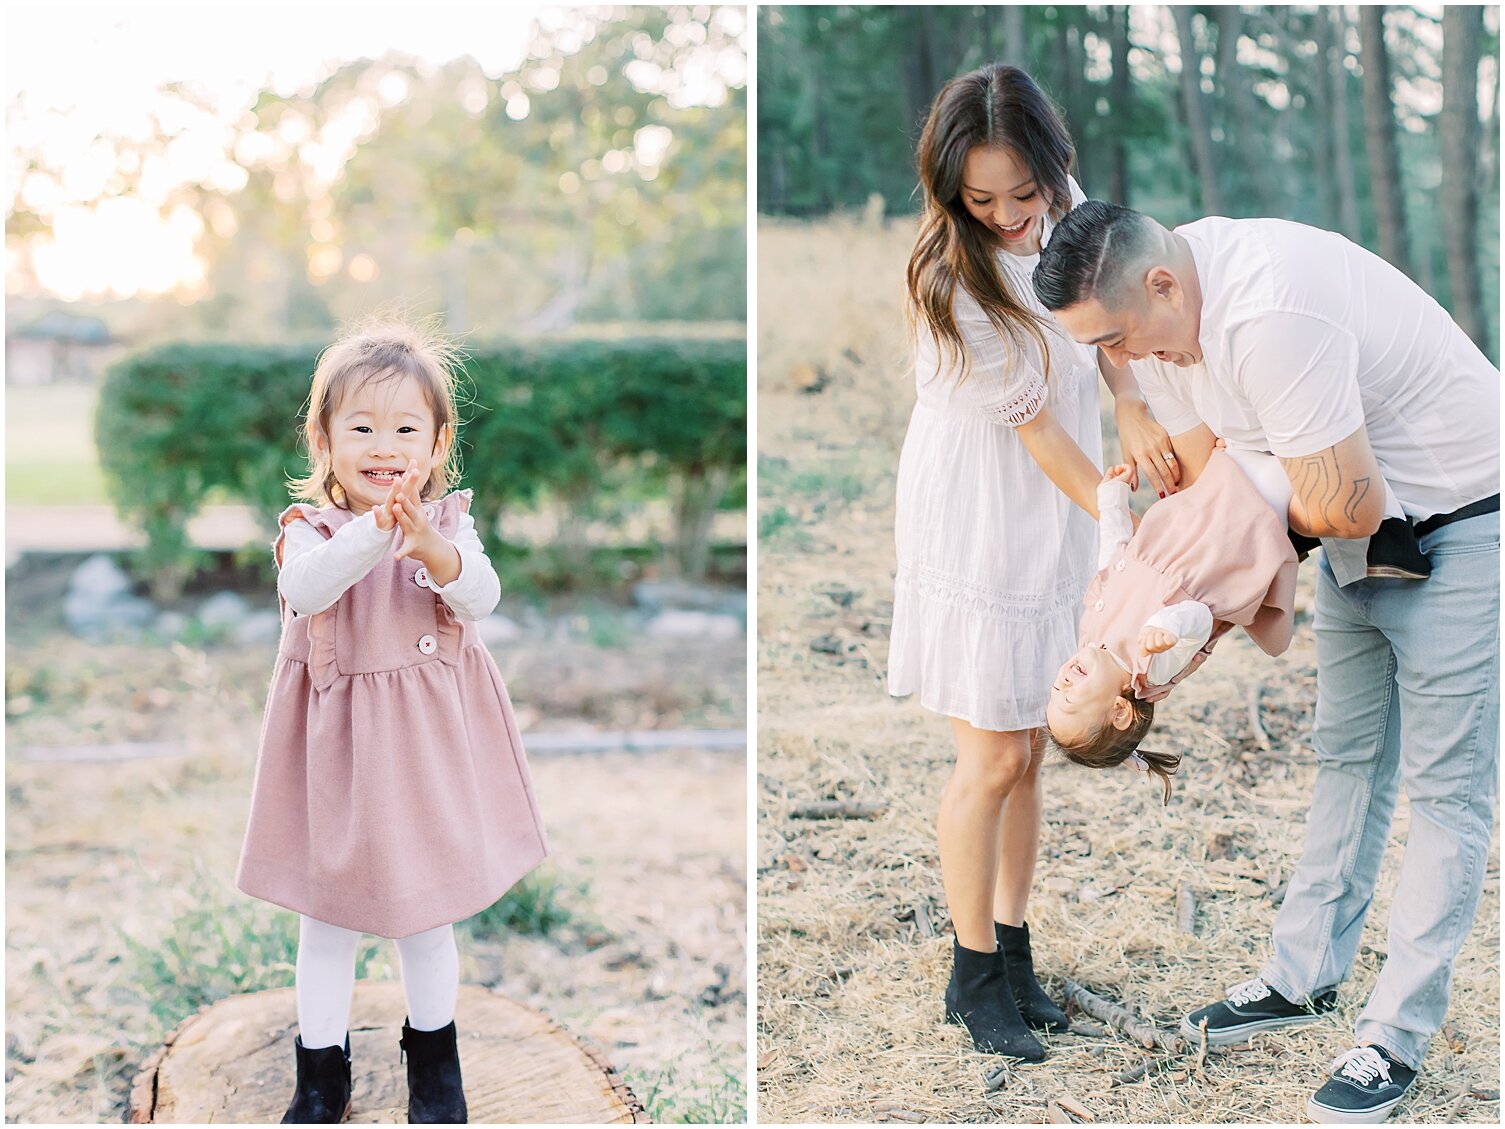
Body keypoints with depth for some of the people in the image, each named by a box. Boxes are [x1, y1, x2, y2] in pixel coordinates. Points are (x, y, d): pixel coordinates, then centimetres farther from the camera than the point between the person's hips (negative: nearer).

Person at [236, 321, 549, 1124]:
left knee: (426, 922, 14)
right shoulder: (310, 528, -7)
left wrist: (429, 544, -38)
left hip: (428, 743, 1)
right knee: (326, 927, 11)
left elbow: (481, 599, -19)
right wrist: (375, 530, -44)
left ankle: (433, 1058, 36)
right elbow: (303, 587, -28)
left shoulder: (449, 523, -2)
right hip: (338, 745, -1)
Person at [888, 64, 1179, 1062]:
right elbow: (1035, 427, -18)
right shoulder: (953, 279, -23)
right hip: (977, 532, -6)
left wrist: (1134, 413, -4)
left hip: (1054, 526, 6)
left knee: (1029, 750, 13)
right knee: (994, 760, -1)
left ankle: (1013, 950, 27)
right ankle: (974, 976, 16)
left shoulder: (1065, 207, -3)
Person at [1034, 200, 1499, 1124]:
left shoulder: (1271, 315, -35)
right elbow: (1206, 486, 5)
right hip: (1361, 526, 9)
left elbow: (1346, 508, -29)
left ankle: (1400, 1035, 4)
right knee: (1350, 760, 15)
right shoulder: (1162, 319, -5)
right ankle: (1306, 978, 26)